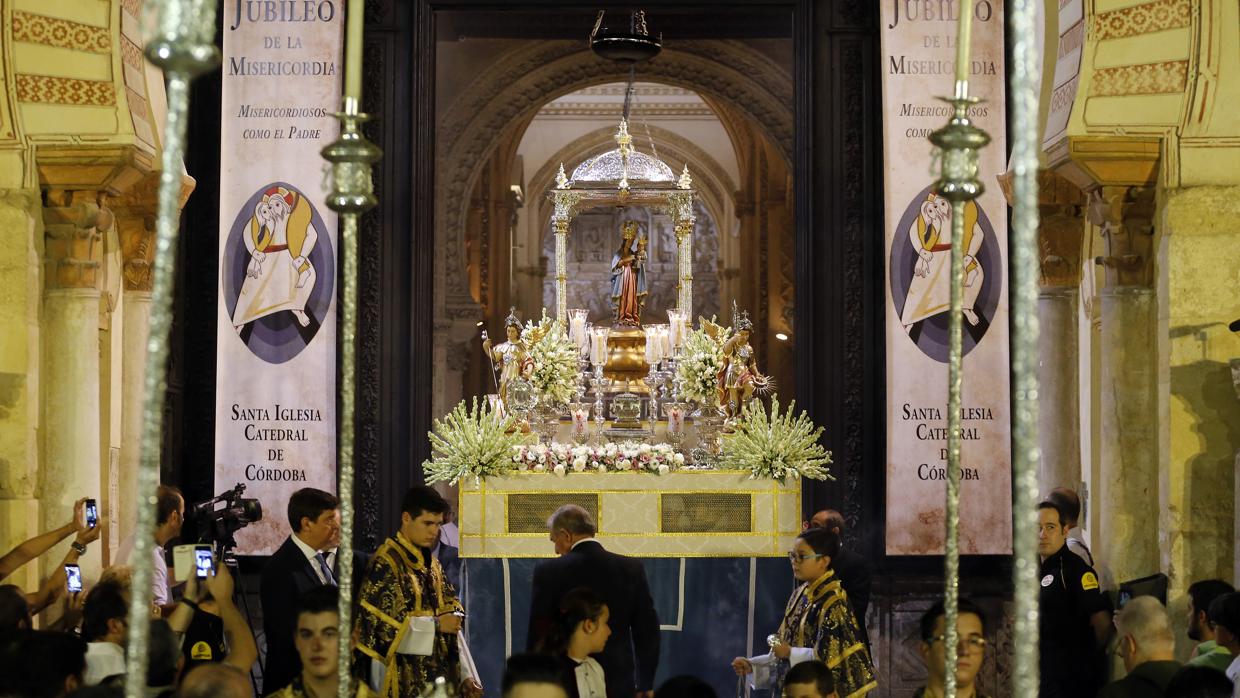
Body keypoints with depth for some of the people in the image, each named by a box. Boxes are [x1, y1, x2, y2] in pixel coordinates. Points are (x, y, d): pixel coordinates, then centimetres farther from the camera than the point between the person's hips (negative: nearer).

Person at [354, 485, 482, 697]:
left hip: (441, 679, 7)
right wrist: (434, 625, -13)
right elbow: (377, 625, -15)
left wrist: (466, 675, 4)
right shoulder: (386, 563, -10)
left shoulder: (432, 564, 13)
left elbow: (451, 620, 12)